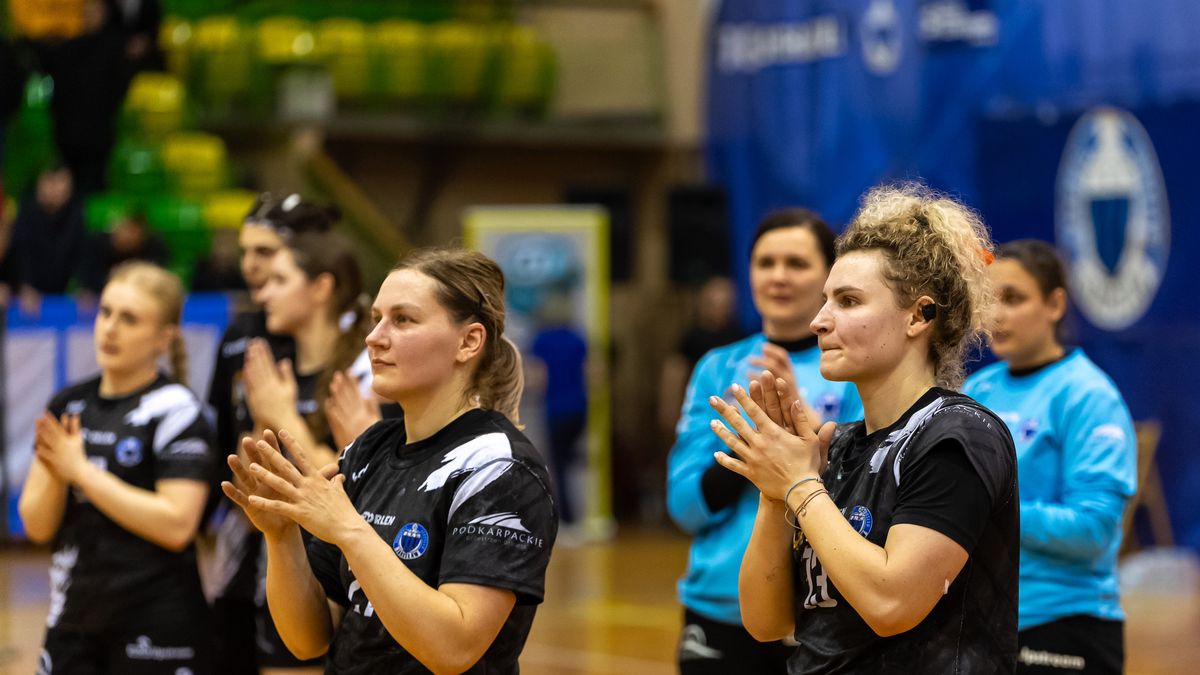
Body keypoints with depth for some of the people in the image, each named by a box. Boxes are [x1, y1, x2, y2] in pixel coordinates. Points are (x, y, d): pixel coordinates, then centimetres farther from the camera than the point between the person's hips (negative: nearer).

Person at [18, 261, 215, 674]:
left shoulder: (175, 410, -9)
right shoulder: (68, 407, 9)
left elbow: (176, 525, -19)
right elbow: (38, 526, 8)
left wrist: (81, 470, -17)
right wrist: (54, 472, -13)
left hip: (157, 625, -6)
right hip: (73, 620, 6)